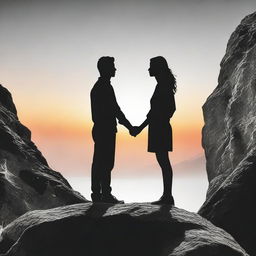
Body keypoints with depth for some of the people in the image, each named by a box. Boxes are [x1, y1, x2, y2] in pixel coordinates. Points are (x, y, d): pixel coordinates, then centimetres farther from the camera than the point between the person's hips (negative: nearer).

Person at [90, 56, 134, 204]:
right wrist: (129, 126, -8)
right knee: (106, 163, -6)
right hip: (106, 130, -10)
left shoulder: (97, 86, 17)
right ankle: (106, 194, -2)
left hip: (99, 129, 10)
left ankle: (97, 193, 15)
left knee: (98, 163, 10)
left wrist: (127, 125, 23)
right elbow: (115, 109, -15)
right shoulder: (106, 87, -13)